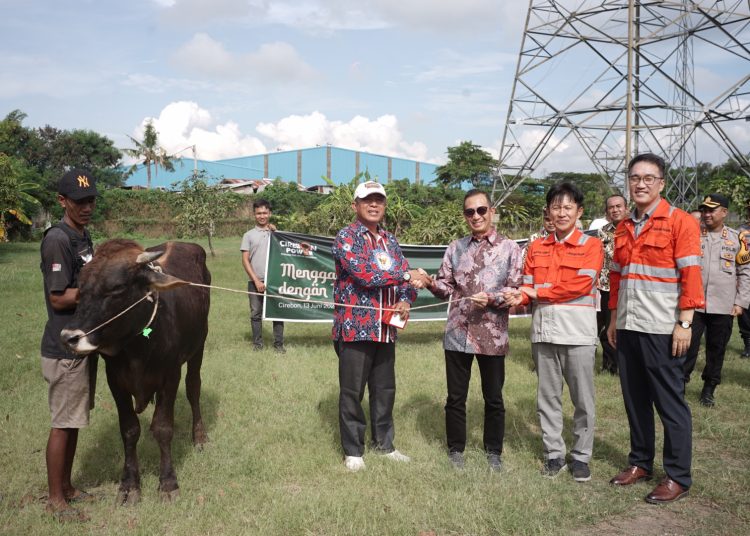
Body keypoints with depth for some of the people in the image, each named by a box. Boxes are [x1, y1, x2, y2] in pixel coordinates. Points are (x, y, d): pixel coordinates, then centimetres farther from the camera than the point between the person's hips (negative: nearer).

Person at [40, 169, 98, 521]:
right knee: (63, 423, 2)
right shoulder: (57, 239, -17)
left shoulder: (83, 236, 10)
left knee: (74, 420, 16)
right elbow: (59, 298, -19)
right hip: (64, 349, -8)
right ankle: (55, 499, 15)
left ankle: (66, 488, 29)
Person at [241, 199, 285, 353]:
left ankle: (279, 344, 9)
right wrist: (256, 280, -7)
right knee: (256, 313, 5)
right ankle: (257, 344, 15)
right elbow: (245, 260, 2)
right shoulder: (249, 235, 6)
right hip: (255, 281, 0)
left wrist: (276, 233, -5)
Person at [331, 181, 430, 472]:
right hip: (355, 326, -6)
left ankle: (384, 443, 29)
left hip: (386, 327, 7)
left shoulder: (390, 240, 15)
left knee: (385, 389, 14)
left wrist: (406, 300, -6)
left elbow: (408, 277, 15)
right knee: (352, 391, 2)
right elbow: (364, 273, -22)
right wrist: (406, 275, -20)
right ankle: (353, 450, 13)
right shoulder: (346, 237, -8)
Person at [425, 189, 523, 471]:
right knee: (455, 397, 9)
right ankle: (456, 450, 24)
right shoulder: (456, 247, 9)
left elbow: (516, 290, -4)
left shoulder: (509, 248, 0)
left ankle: (493, 452, 26)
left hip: (493, 335, -2)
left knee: (493, 398, 10)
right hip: (457, 333, 2)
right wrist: (432, 284, -13)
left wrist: (491, 298, -20)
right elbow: (447, 287, 8)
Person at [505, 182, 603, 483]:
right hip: (544, 328, 4)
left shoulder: (591, 245, 0)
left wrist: (537, 292, -10)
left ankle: (581, 457, 15)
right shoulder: (537, 248, 13)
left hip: (578, 331, -4)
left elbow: (581, 285, -11)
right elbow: (528, 286, 9)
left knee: (582, 399, 3)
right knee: (547, 396, 9)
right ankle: (554, 454, 20)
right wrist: (520, 297, -15)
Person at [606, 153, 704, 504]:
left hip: (662, 329, -6)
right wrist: (614, 319, 15)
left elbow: (690, 275, -11)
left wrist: (684, 323, -16)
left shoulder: (680, 222, -7)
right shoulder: (623, 228, 13)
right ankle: (640, 463, 26)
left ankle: (678, 477, 10)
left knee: (670, 403, 1)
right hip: (627, 328, 6)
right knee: (635, 400, 13)